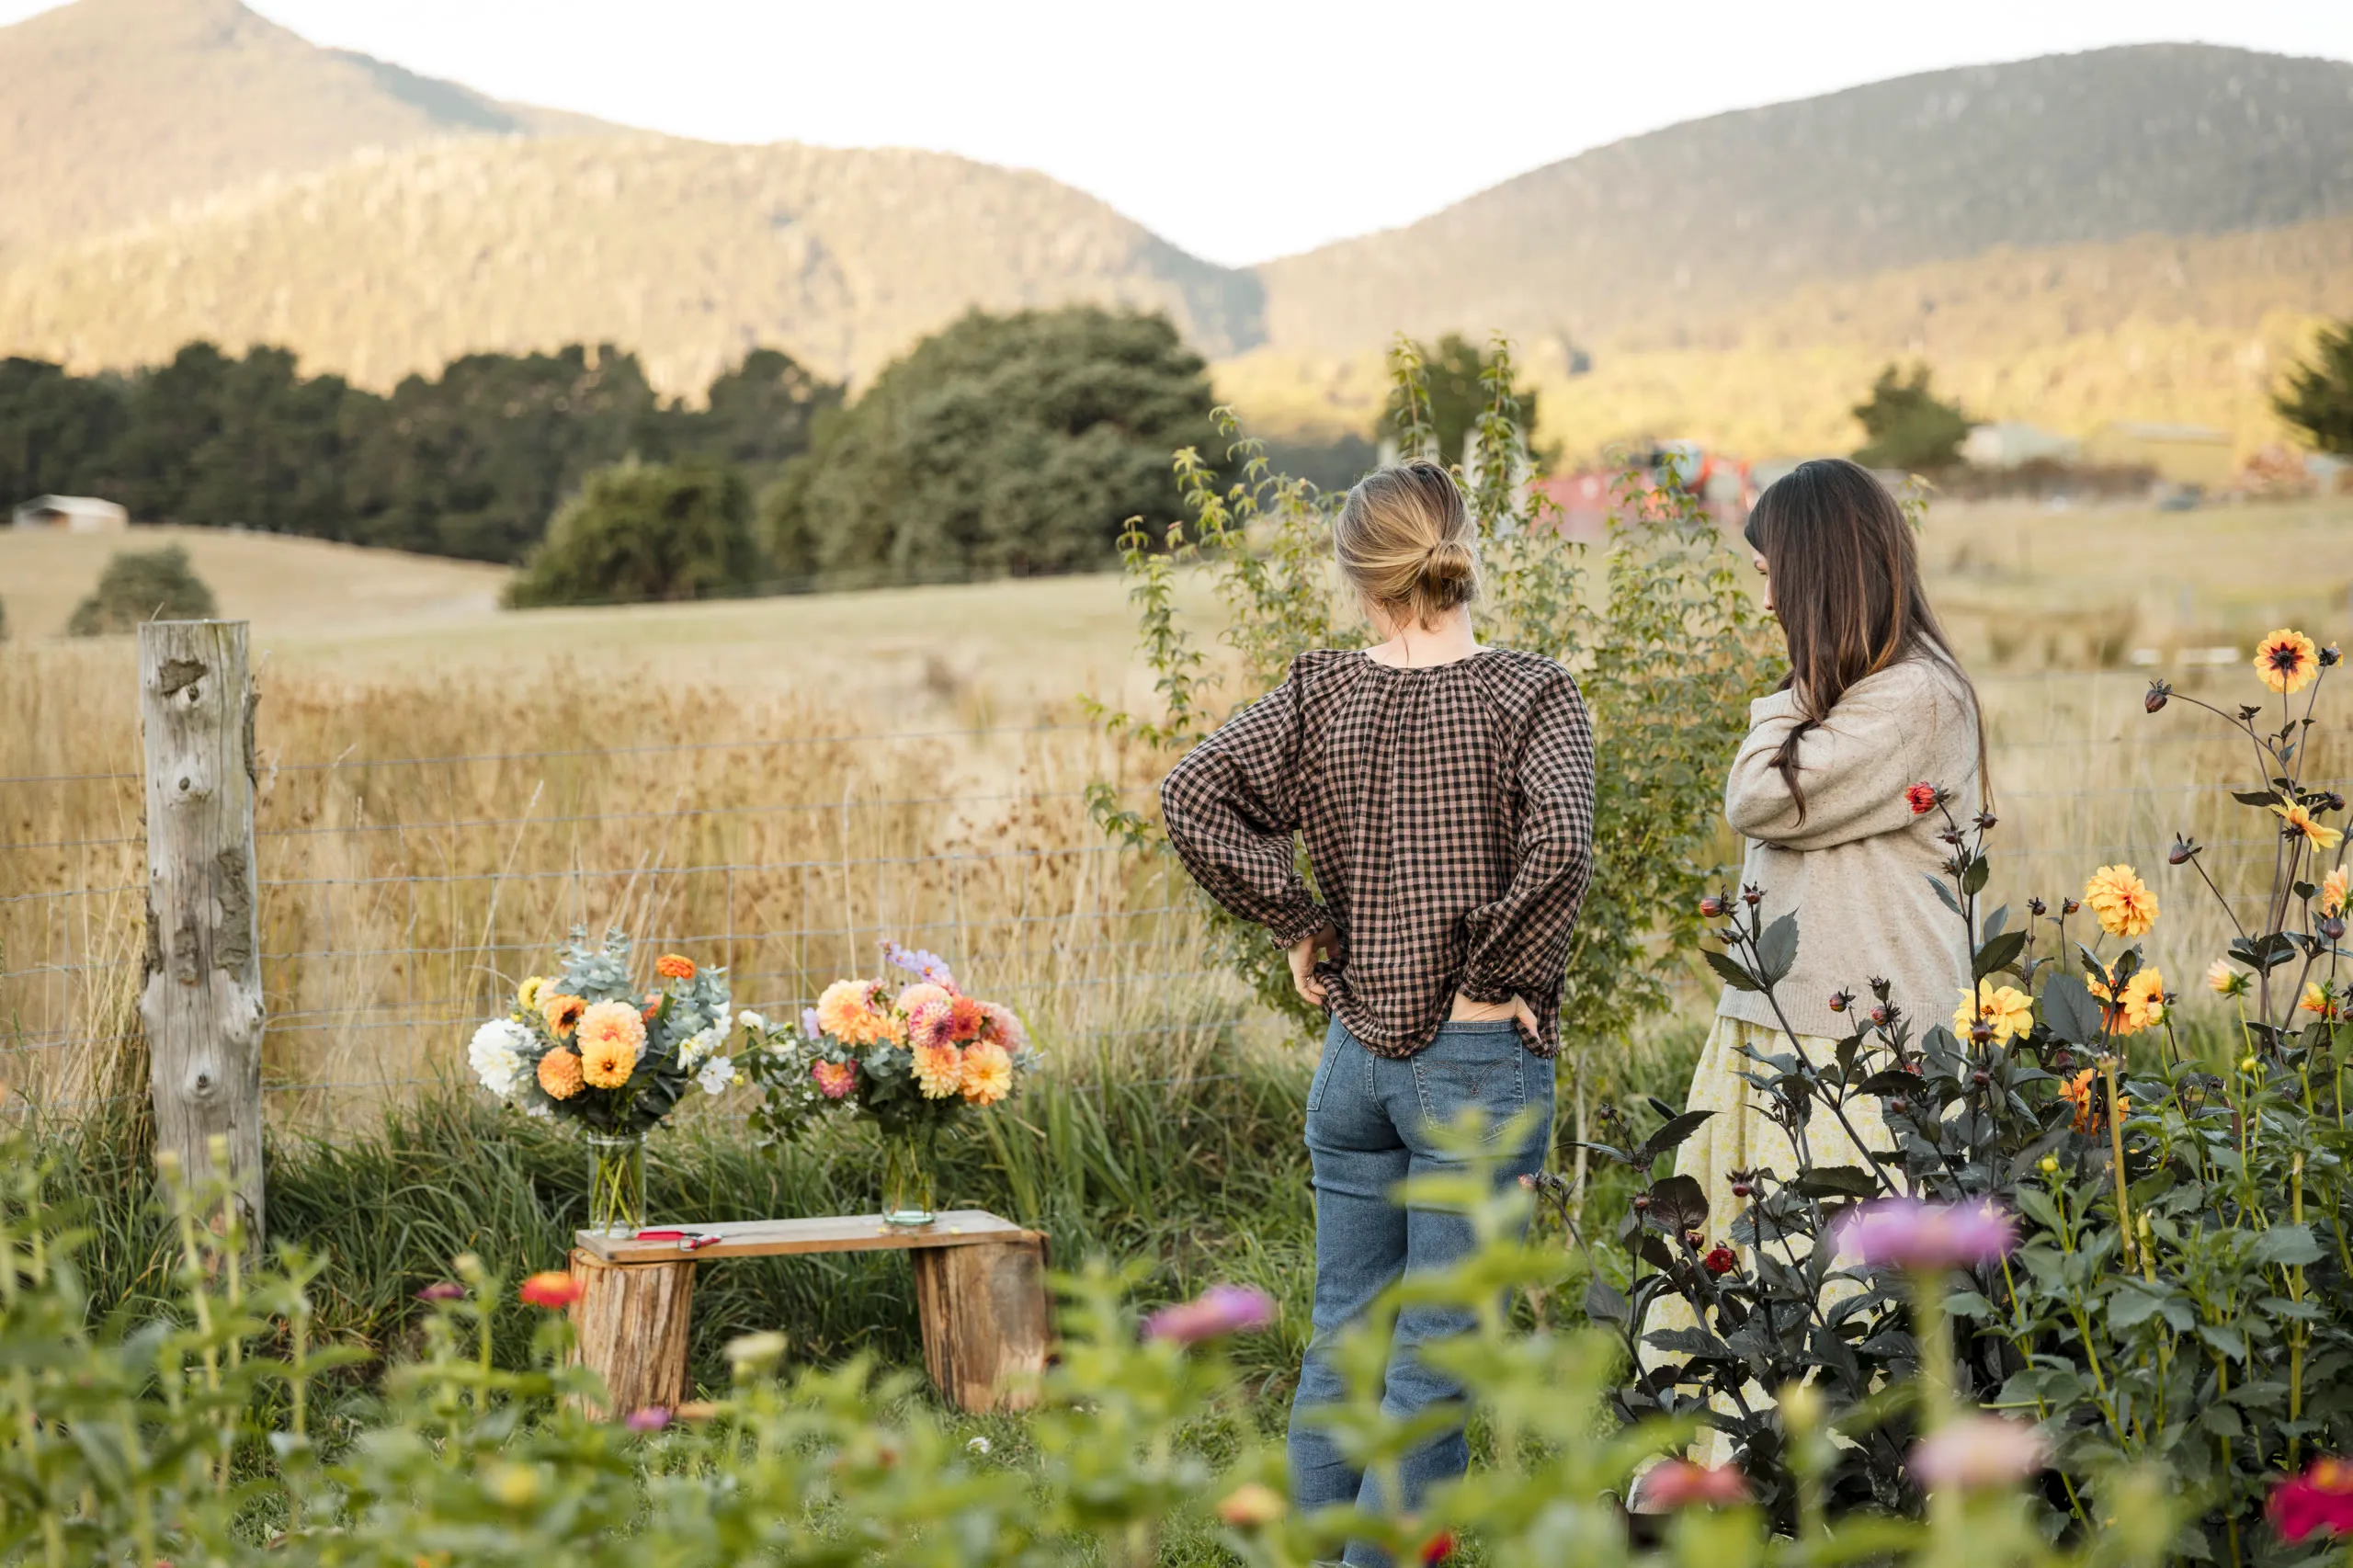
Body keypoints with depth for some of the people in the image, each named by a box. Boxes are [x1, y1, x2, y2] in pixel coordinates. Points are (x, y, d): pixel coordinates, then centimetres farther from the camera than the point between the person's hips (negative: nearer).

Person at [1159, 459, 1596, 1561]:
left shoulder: (1320, 697, 0)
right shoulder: (1529, 696, -9)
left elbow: (1193, 796, -9)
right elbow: (1556, 845, -24)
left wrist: (1299, 923, -1)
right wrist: (1501, 974, -10)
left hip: (1354, 1052, 4)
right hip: (1479, 1060, -4)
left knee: (1339, 1341, 16)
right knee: (1433, 1360, 3)